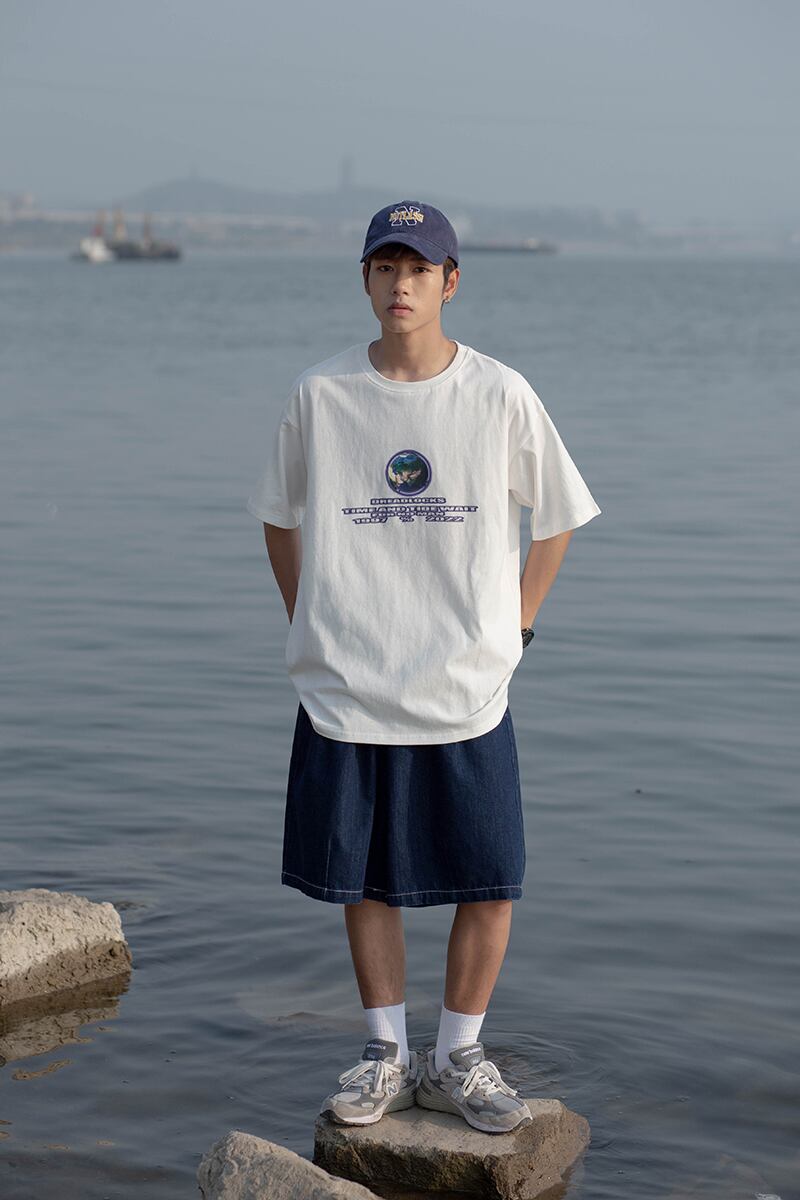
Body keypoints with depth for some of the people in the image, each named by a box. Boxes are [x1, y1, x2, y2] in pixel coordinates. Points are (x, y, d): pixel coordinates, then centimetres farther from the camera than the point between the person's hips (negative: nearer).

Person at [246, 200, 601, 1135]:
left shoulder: (500, 395, -3)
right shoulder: (319, 395, -1)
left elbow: (556, 516, 10)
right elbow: (279, 518, 13)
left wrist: (512, 626, 4)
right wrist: (314, 630, 6)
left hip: (468, 696, 0)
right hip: (346, 696, 1)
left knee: (490, 884, 1)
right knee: (365, 881, 9)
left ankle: (457, 1058, 18)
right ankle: (386, 1057, 24)